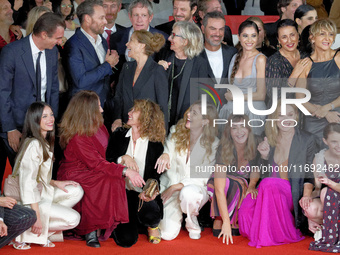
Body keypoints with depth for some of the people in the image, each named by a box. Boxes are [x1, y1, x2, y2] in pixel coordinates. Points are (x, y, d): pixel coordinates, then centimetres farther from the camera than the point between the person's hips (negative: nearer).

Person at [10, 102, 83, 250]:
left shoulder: (44, 143, 11)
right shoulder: (33, 145, -20)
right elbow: (27, 182, -24)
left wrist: (55, 183, 2)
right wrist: (36, 216, -25)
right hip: (24, 201, -9)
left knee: (76, 191, 1)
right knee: (73, 218, -15)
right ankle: (24, 233, -8)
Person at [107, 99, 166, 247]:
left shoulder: (155, 144, 3)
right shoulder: (119, 136, 10)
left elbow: (155, 174, -2)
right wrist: (123, 159, -14)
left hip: (142, 194, 0)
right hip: (120, 191, 1)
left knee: (151, 214, -36)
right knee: (126, 239, -20)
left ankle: (152, 226, 5)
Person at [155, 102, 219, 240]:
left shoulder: (213, 144, -9)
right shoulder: (176, 132, 0)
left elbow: (202, 177, -10)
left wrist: (175, 187, -18)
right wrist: (165, 155, -35)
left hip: (196, 187, -2)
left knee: (187, 193, -42)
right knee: (167, 234, -14)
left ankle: (192, 223, -7)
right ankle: (178, 213, 24)